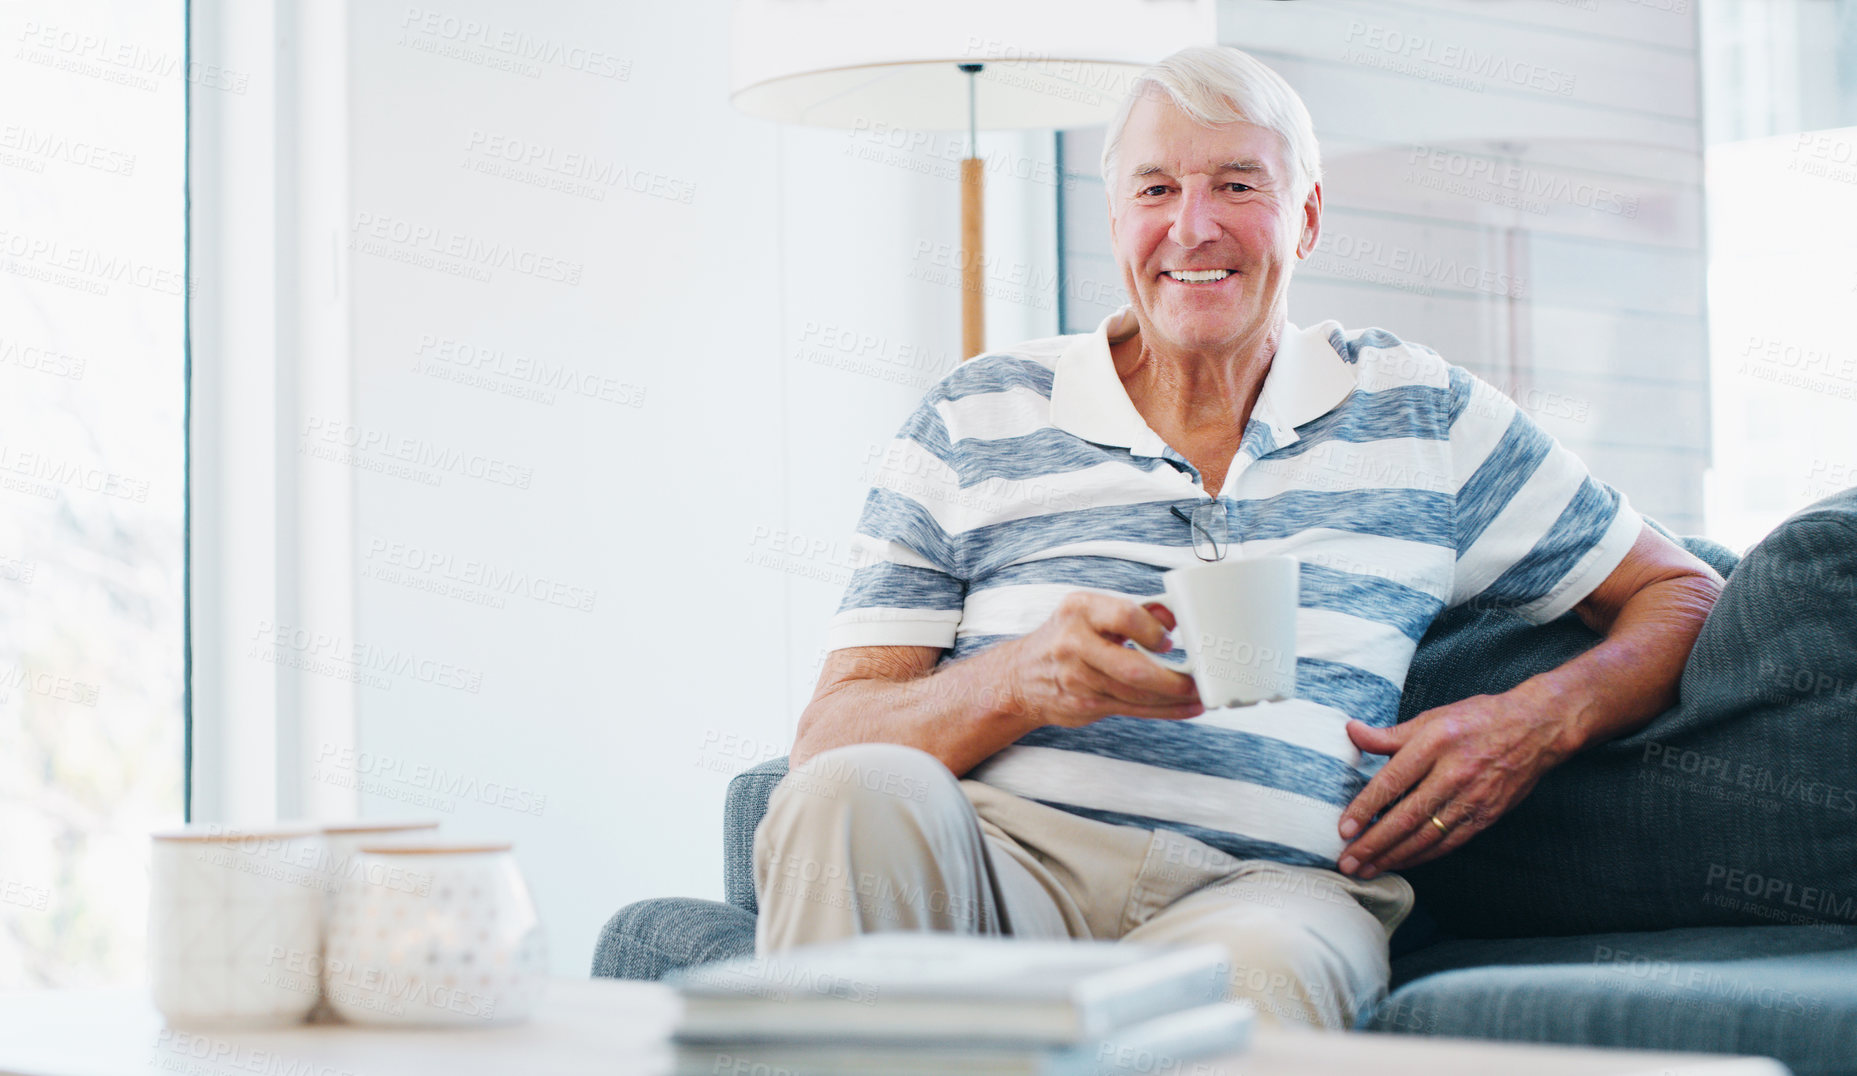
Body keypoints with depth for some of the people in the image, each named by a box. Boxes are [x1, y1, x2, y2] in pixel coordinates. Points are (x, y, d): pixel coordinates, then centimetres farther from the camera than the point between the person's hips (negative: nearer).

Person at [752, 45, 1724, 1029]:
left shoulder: (1420, 417, 18)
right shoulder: (974, 421, 14)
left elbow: (1681, 595, 22)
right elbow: (828, 742, 8)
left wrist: (1538, 722, 0)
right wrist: (1021, 679, -13)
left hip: (1265, 881, -2)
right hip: (1001, 855, 2)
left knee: (1259, 972, -39)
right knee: (860, 797, -33)